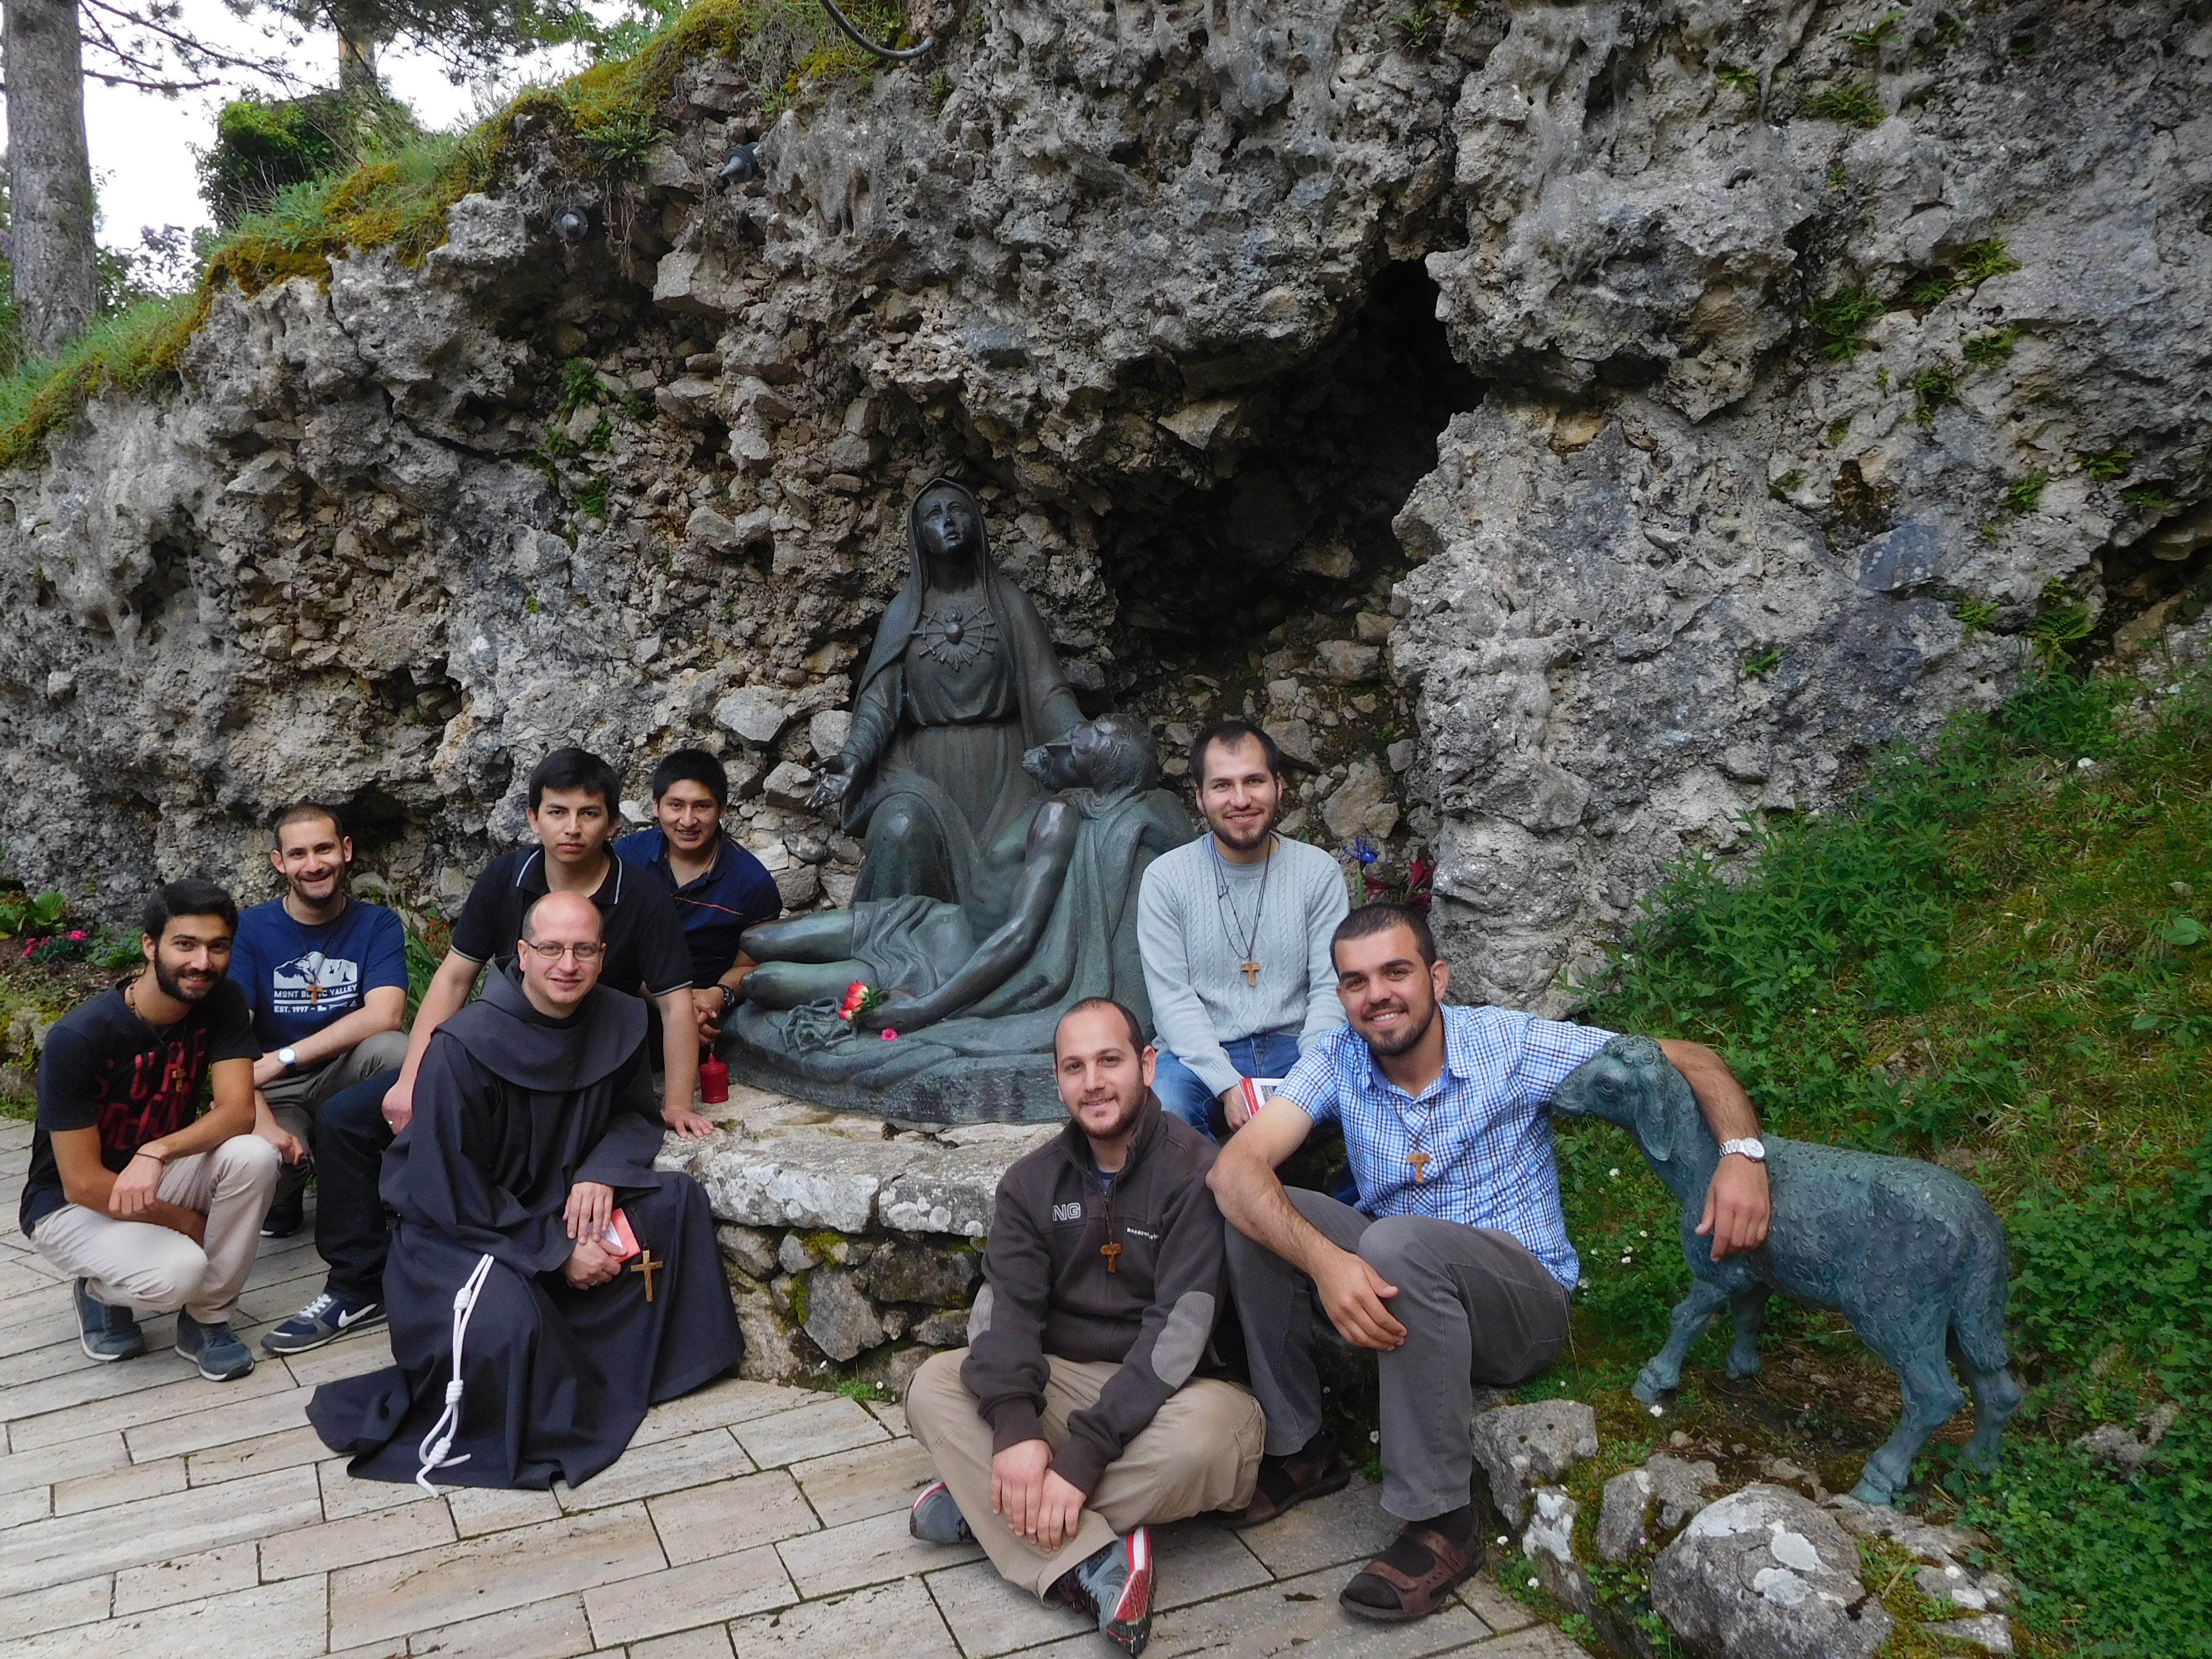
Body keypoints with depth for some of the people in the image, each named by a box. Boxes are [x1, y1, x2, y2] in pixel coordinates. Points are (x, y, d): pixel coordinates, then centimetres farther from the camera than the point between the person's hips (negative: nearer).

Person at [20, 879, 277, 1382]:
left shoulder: (222, 1004, -13)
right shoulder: (79, 1037, -25)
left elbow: (239, 1112, -22)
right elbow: (83, 1183, -22)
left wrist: (156, 1153, -39)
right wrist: (189, 1224, -18)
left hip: (161, 1176, 4)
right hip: (73, 1205, -4)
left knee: (254, 1156, -27)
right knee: (179, 1270, -32)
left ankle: (206, 1317, -7)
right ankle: (102, 1291, 6)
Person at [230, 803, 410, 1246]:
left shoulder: (378, 924, -2)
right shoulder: (249, 929, -3)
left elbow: (385, 1014, -19)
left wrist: (285, 1058, -24)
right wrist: (262, 1122, -28)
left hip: (347, 1078, 1)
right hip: (275, 1093, -1)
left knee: (393, 1048, -33)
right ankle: (284, 1192, 7)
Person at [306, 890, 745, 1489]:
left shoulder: (620, 1022, -8)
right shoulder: (463, 1048, -23)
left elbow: (636, 1115, 7)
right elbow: (451, 1193, -20)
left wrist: (602, 1172, -17)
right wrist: (557, 1252, -20)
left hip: (562, 1205, 6)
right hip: (461, 1231, -6)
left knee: (680, 1201, -14)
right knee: (504, 1316, -35)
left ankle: (641, 1361, -6)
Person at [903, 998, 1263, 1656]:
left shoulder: (1195, 1171, -14)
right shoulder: (1032, 1181, 4)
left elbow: (1180, 1327, -22)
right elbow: (1004, 1305, -7)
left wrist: (1082, 1459, -28)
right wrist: (1015, 1425, -27)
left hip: (1167, 1395, -4)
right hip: (1063, 1382, 5)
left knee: (1207, 1433, -37)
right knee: (934, 1387, -16)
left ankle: (984, 1508, -19)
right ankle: (1092, 1561, -29)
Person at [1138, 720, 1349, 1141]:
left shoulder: (1320, 873, 2)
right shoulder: (1166, 879, -1)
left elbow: (1331, 989, -2)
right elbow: (1172, 997, -7)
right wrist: (1228, 1086, -20)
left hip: (1295, 1049, 1)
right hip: (1202, 1056, -1)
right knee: (1158, 1108, -33)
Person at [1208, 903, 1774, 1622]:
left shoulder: (1511, 1044, -13)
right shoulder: (1337, 1061, -8)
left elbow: (1687, 1060, -9)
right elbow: (1233, 1168, -22)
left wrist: (1742, 1150, -30)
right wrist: (1324, 1260, -40)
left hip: (1521, 1308, -3)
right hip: (1391, 1289, 4)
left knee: (1399, 1244, -35)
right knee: (1256, 1213, -18)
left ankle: (1442, 1521, -20)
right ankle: (1299, 1449, 0)